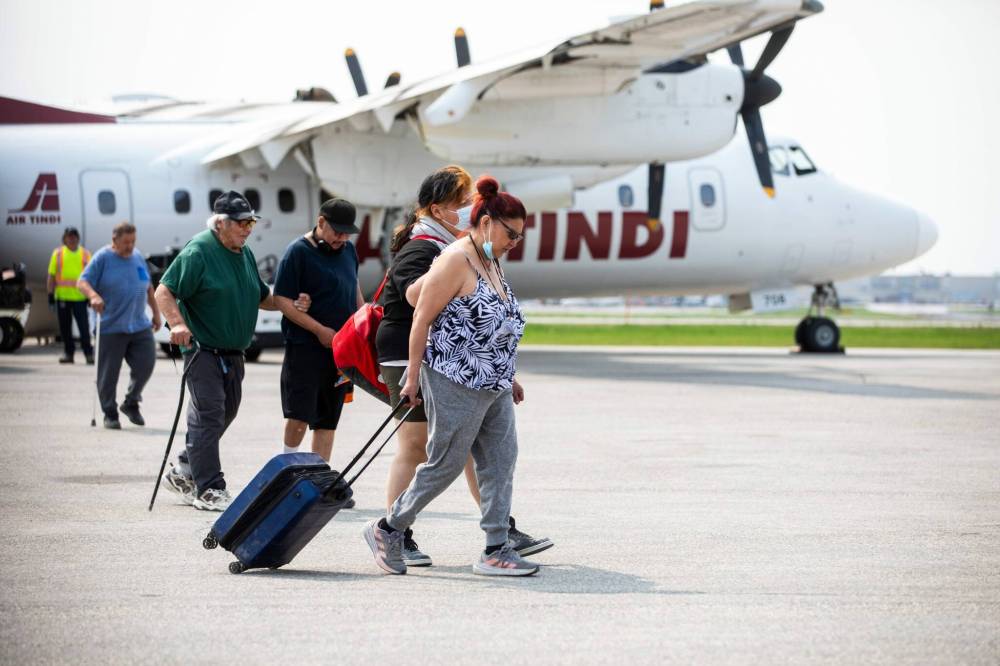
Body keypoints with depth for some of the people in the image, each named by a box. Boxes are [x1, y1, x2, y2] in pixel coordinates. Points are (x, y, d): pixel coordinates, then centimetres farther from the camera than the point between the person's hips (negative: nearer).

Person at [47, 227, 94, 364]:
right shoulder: (58, 253, 7)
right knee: (65, 327, 7)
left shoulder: (85, 254, 7)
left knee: (84, 327, -7)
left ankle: (89, 353, -2)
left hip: (80, 297, -1)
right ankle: (68, 352, 18)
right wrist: (50, 293, 2)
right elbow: (51, 275, 8)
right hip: (62, 296, 1)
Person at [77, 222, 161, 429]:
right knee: (109, 372, 0)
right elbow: (82, 282, -11)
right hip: (111, 327, -5)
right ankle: (110, 414, 12)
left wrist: (156, 312, 21)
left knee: (145, 364, -2)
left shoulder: (137, 257, 13)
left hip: (140, 325, 5)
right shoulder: (103, 257, -5)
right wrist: (93, 296, -30)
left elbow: (148, 287, 23)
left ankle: (131, 403, 19)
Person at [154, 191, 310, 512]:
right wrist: (178, 323, -30)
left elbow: (261, 298, 25)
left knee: (225, 413, 14)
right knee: (209, 414, -11)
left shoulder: (245, 254, 14)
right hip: (203, 350, -9)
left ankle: (182, 472, 29)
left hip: (233, 353, 9)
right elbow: (164, 292, -14)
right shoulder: (198, 251, -11)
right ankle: (209, 490, -9)